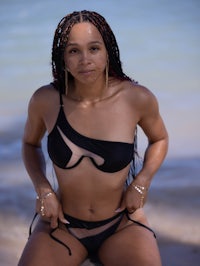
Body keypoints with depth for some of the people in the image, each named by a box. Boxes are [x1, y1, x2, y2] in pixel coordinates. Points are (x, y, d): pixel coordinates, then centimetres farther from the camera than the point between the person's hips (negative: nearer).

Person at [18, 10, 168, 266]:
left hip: (122, 225, 0)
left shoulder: (137, 98, -14)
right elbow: (30, 143, 9)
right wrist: (42, 189, -6)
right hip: (62, 223, 1)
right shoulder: (45, 99, -12)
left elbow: (159, 139, 8)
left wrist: (142, 182, -8)